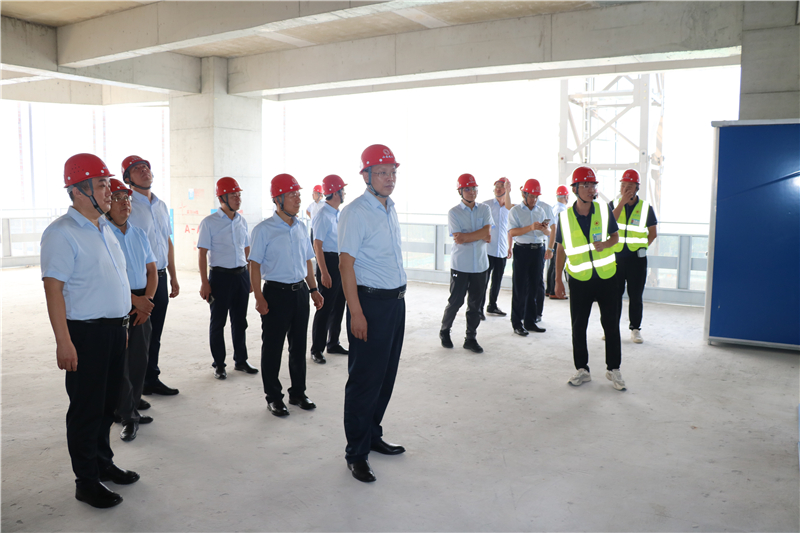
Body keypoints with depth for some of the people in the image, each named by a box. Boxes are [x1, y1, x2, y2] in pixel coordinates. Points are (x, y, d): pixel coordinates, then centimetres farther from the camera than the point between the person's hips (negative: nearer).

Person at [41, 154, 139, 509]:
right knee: (86, 408, 3)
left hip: (115, 328, 8)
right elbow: (53, 289, -18)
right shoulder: (62, 233, -14)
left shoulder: (104, 227, 12)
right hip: (86, 332, -8)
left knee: (108, 402, 17)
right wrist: (63, 342, -22)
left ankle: (103, 462, 33)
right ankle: (86, 481, 16)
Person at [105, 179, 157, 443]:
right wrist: (134, 299, -13)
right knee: (120, 361, -1)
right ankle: (128, 417, 10)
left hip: (142, 303, 6)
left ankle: (132, 408, 25)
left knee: (140, 359, 10)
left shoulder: (139, 234, 13)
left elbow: (152, 271, 14)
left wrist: (147, 299, -1)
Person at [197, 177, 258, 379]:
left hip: (241, 274, 5)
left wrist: (250, 277, 13)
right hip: (221, 276, -5)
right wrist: (205, 283, -12)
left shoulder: (242, 221, 8)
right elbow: (202, 253, -8)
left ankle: (240, 360, 27)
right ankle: (219, 364, 19)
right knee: (218, 322, 6)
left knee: (240, 320, 13)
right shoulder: (209, 223, -7)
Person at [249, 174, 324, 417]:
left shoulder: (301, 227, 8)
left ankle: (298, 393, 28)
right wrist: (259, 298, -15)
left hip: (300, 291, 5)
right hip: (276, 292, -5)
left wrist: (313, 289, 13)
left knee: (299, 344, 14)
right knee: (272, 347, 5)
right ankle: (274, 397, 19)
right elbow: (254, 265, -9)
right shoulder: (264, 230, -8)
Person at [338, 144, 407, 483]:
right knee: (365, 379, -1)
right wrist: (356, 313, -20)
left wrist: (398, 296, 15)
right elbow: (346, 264, -16)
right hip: (371, 302, -8)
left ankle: (372, 436, 31)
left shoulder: (390, 209, 14)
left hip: (396, 300, 8)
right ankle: (356, 453, 12)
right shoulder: (355, 213, -12)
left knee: (386, 375, 15)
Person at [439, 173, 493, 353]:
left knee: (476, 304, 7)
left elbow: (488, 234, -8)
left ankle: (471, 338, 19)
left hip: (480, 264, 3)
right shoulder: (454, 213, -3)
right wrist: (480, 235, -10)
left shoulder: (485, 209, 6)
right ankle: (444, 331, 26)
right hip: (460, 265, -3)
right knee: (456, 301, 3)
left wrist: (466, 236, -13)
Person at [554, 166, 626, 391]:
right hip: (579, 279, 0)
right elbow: (561, 249, 5)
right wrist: (558, 280, 5)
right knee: (578, 326, 6)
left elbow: (615, 236, 10)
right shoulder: (565, 217, -3)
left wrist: (605, 244, -15)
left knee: (611, 324, 6)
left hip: (606, 276, 0)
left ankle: (613, 369, 21)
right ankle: (582, 369, 21)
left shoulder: (604, 210, -2)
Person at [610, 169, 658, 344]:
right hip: (615, 256, 1)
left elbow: (653, 233, 10)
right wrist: (622, 202, -19)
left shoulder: (645, 207, 2)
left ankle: (635, 329, 14)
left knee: (636, 296, 4)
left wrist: (642, 247, 0)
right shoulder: (614, 204, 4)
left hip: (636, 258, -1)